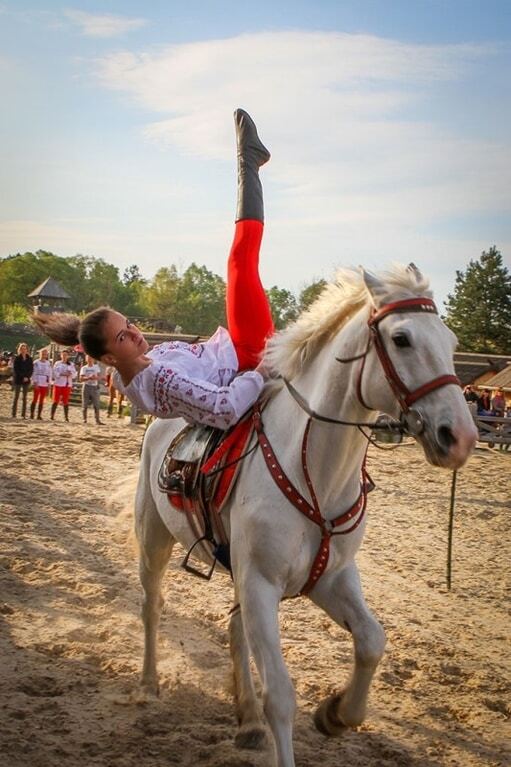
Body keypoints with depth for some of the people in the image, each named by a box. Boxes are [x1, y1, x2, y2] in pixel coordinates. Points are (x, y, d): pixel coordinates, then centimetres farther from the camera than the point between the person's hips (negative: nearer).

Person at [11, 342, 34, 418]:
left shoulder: (29, 359, 7)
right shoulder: (16, 358, 0)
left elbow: (31, 369, 5)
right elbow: (15, 369, -5)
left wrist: (27, 377, -11)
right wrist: (22, 377, -12)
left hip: (26, 380, 2)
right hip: (18, 380, -2)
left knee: (24, 398, 3)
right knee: (16, 397, -1)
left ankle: (23, 414, 5)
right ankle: (14, 414, -1)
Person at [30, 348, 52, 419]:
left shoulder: (48, 364, 10)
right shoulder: (36, 363, -2)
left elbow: (50, 374, 13)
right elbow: (34, 373, -4)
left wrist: (49, 383, 7)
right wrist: (35, 382, -11)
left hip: (45, 384, 4)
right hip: (37, 383, -4)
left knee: (42, 400, 3)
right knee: (35, 399, -4)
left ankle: (39, 415, 5)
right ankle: (32, 414, -2)